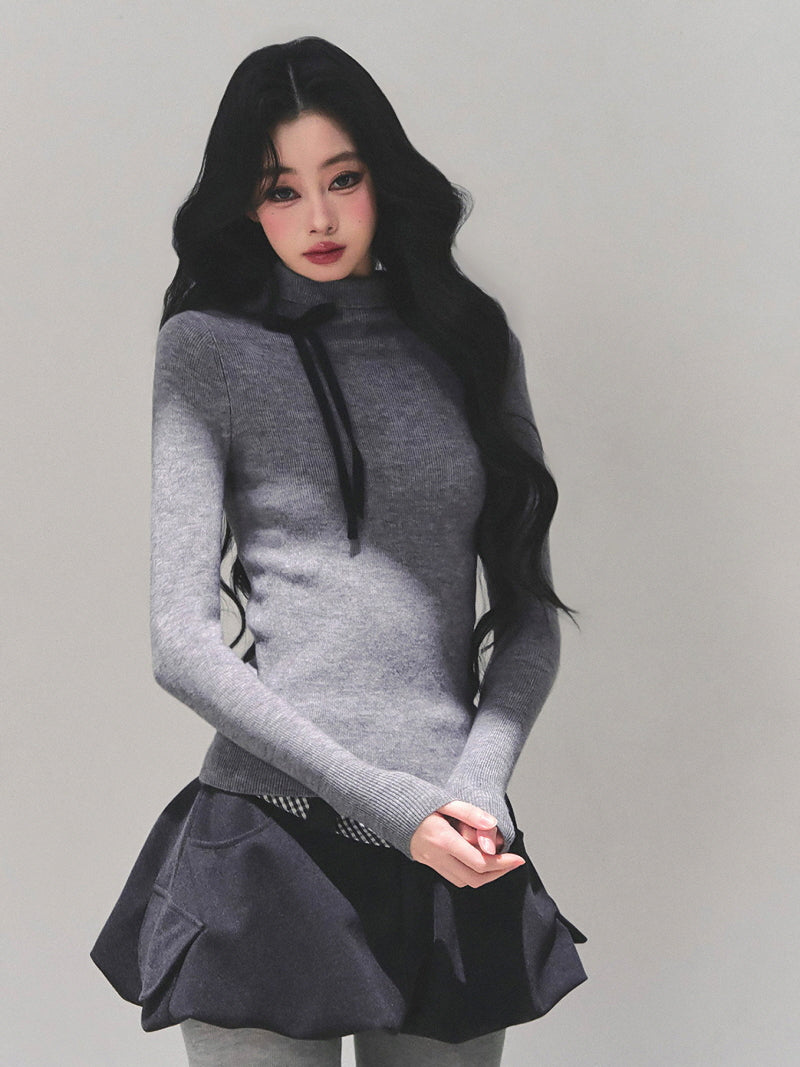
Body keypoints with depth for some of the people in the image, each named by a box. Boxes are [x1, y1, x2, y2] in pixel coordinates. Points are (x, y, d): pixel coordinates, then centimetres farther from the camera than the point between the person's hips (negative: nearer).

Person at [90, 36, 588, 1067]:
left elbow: (529, 610, 11)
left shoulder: (468, 341, 11)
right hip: (268, 838, -3)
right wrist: (384, 800, -12)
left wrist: (479, 783, -6)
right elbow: (183, 642, -6)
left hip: (457, 856, 3)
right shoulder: (210, 350, 0)